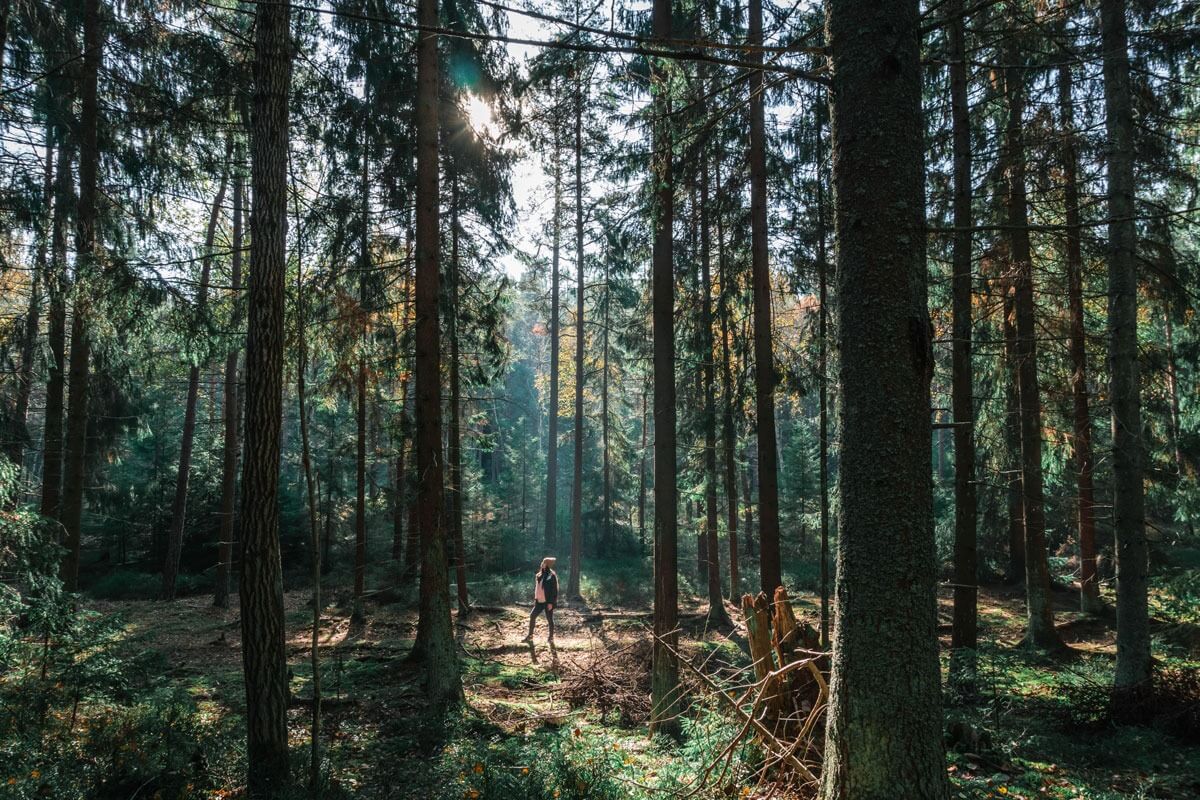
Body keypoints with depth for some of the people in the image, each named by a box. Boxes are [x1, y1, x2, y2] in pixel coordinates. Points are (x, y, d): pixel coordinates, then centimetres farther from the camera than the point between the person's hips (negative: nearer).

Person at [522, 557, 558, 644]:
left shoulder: (552, 576, -15)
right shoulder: (539, 575, 8)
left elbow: (554, 590, -16)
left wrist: (551, 603, -19)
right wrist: (535, 599, 14)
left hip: (548, 602, -7)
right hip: (539, 601, 7)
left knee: (550, 619, 4)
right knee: (532, 616, 9)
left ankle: (551, 638, 18)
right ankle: (530, 636, 21)